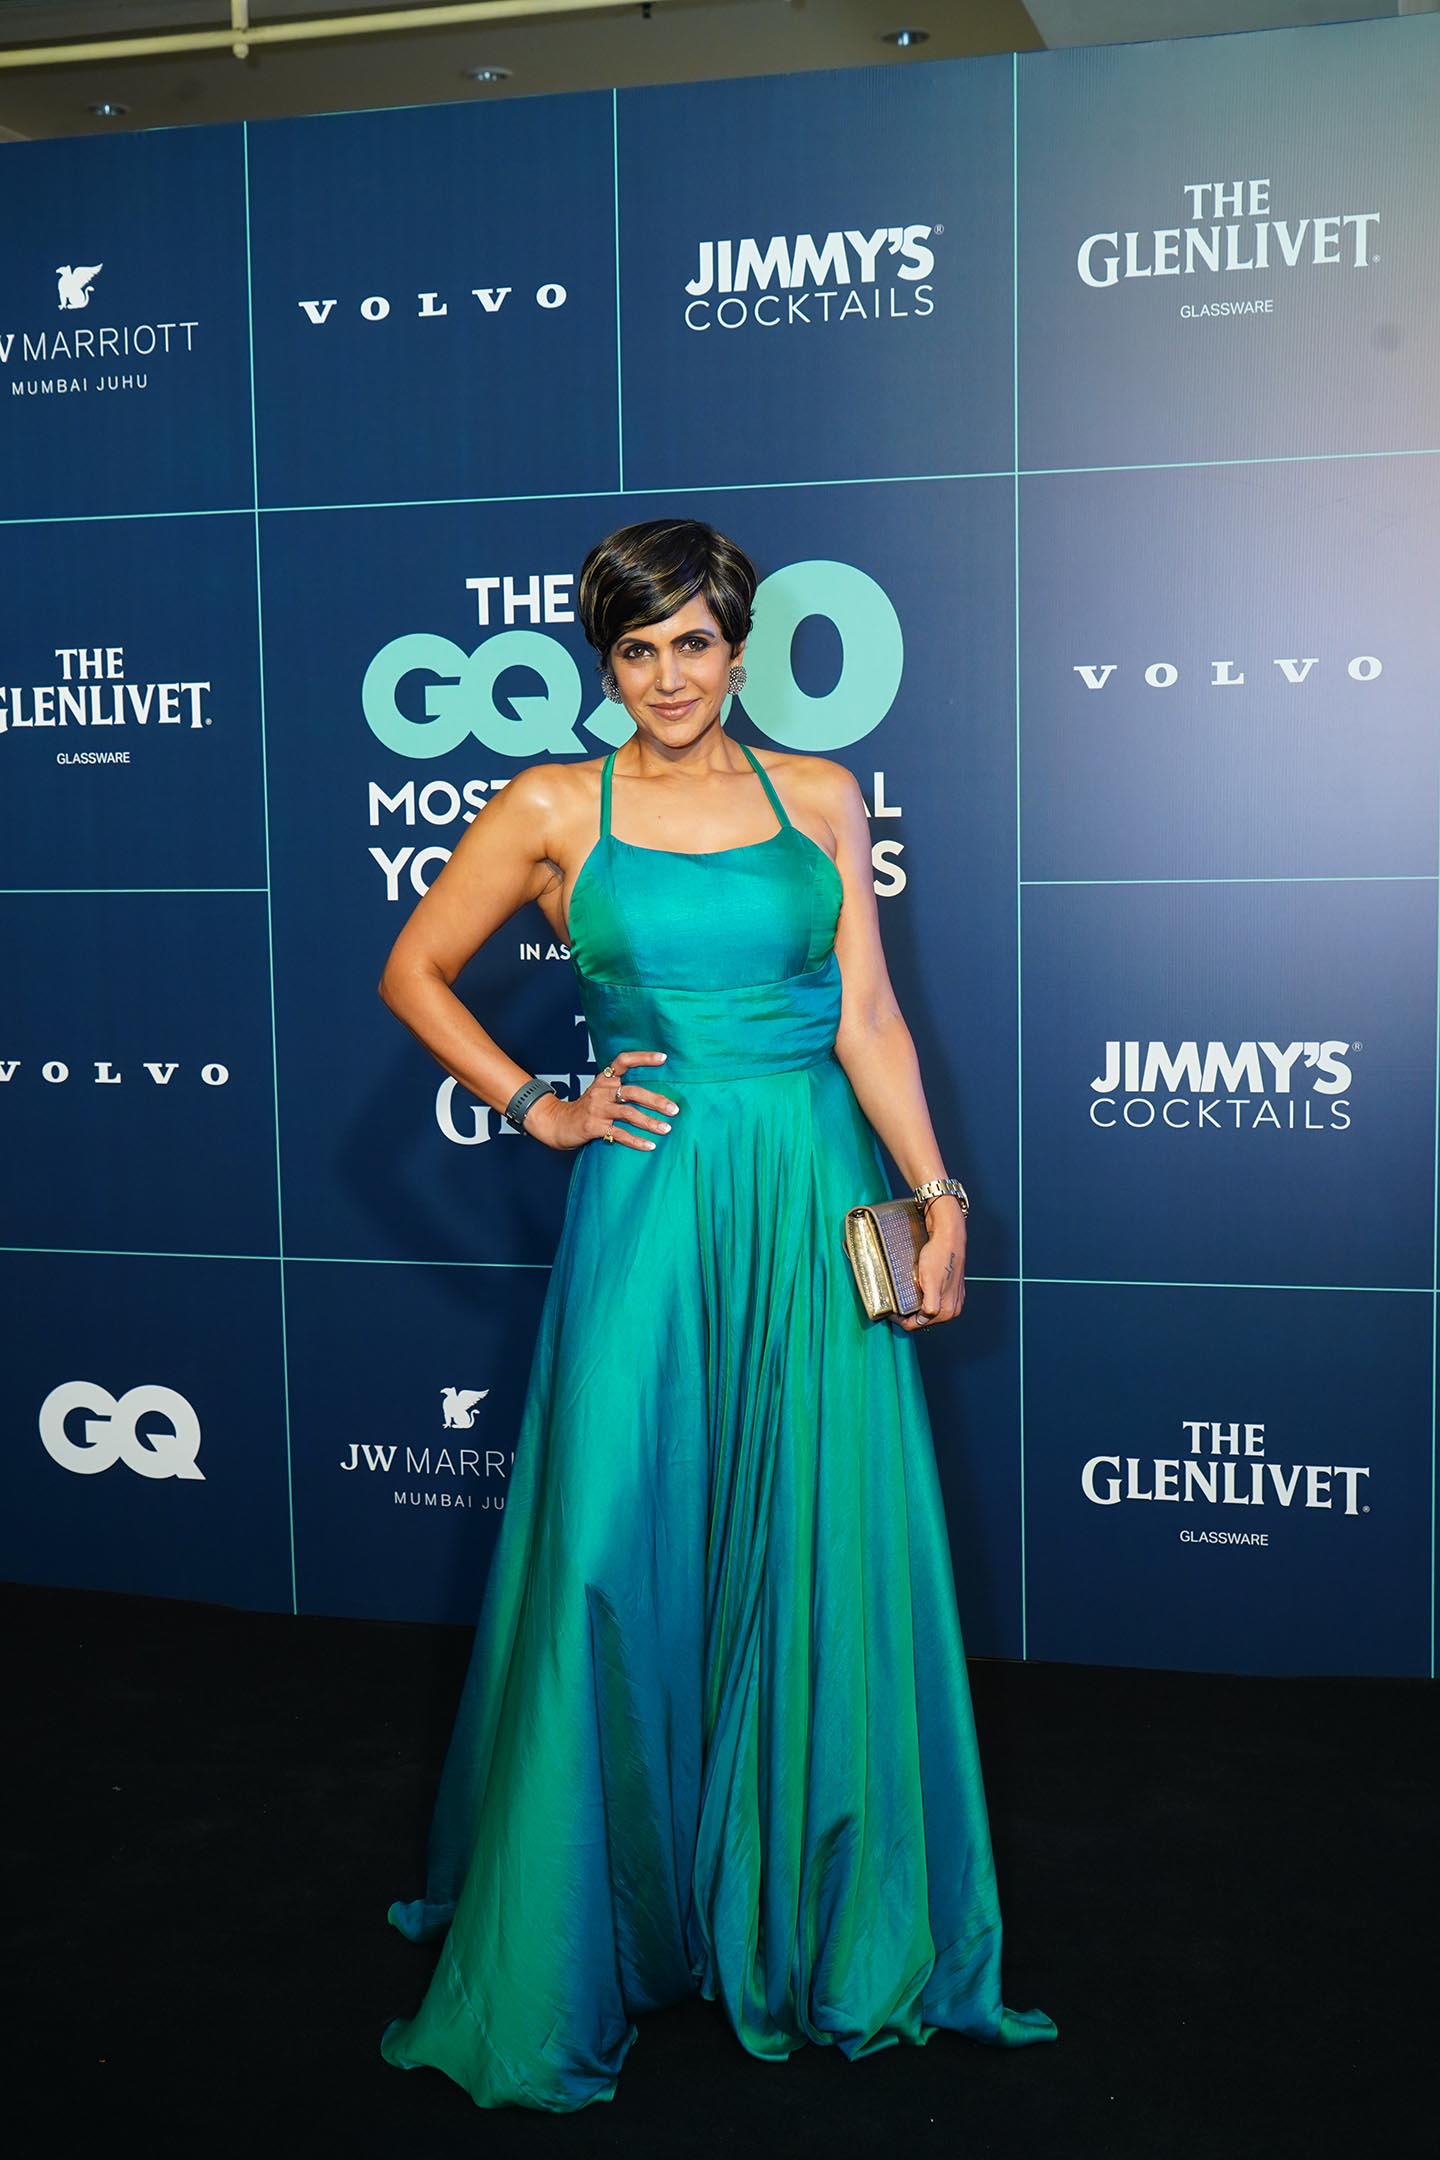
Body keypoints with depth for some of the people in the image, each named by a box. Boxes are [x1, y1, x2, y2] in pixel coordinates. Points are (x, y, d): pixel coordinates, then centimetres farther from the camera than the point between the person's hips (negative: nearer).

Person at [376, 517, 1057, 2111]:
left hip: (817, 1200, 2)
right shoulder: (553, 811, 3)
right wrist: (536, 1110, 2)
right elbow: (412, 974, 10)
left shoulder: (817, 796, 8)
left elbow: (867, 1012, 4)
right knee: (619, 1559, 0)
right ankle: (579, 1943, 19)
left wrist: (936, 1192, -4)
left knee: (828, 1559, 5)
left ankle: (827, 1920, 24)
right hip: (652, 1201, -2)